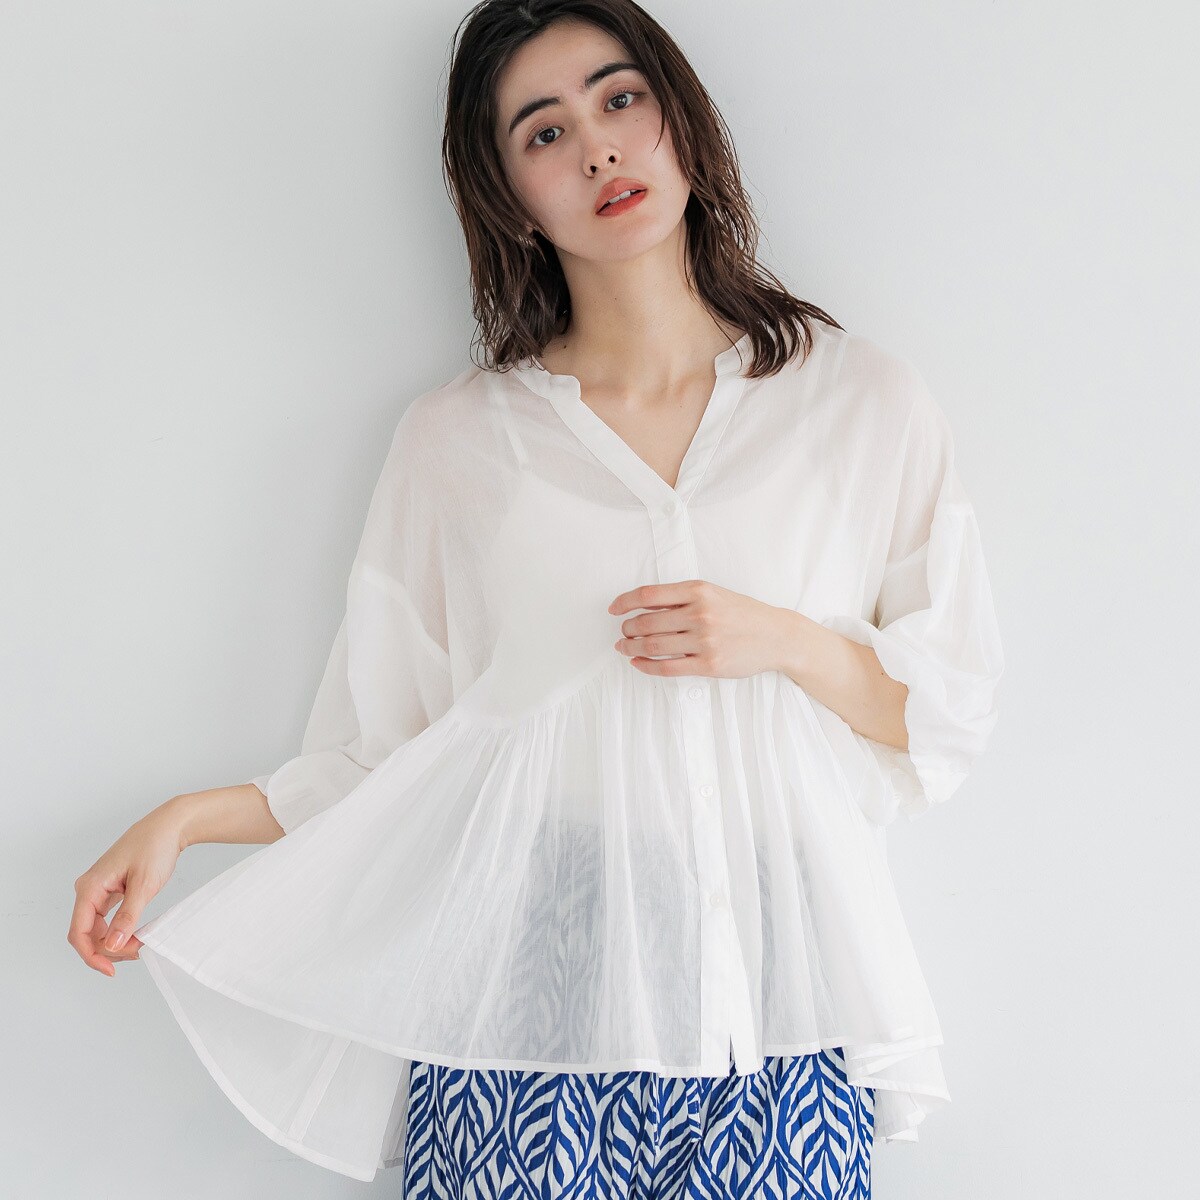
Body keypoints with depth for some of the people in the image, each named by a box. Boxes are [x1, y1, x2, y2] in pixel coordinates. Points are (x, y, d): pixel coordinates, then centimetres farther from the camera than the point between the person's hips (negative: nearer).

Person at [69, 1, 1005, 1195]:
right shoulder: (453, 440, 3)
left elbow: (953, 712, 5)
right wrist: (185, 818, -5)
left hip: (769, 1009, 1)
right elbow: (389, 761, 5)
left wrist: (783, 641, -10)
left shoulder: (865, 399, 3)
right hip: (530, 999, 0)